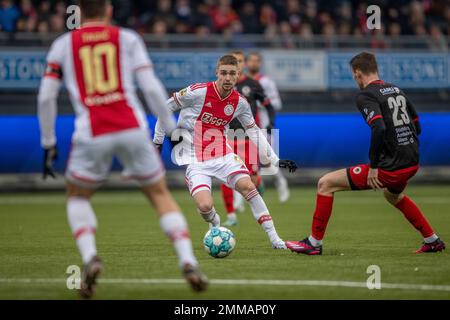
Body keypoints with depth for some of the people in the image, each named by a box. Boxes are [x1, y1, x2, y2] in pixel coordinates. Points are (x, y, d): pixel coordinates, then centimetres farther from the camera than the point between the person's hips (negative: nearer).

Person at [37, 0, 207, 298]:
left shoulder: (63, 45, 14)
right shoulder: (127, 38, 13)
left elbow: (46, 97, 9)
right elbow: (151, 87, 4)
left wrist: (48, 143, 17)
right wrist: (171, 129, 12)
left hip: (92, 134, 0)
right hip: (133, 128, 0)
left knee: (77, 197, 22)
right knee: (161, 195, 16)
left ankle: (90, 257, -2)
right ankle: (188, 262, 1)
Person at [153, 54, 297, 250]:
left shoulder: (239, 103, 0)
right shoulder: (198, 92, -14)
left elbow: (255, 132, 11)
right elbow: (166, 108, -2)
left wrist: (275, 160, 6)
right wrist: (158, 141, 4)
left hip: (222, 155, 3)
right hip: (195, 160, -3)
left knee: (247, 186, -18)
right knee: (205, 206, -22)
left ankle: (274, 238, -10)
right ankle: (215, 224, 18)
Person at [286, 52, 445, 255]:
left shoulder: (365, 96, -11)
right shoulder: (396, 90, 13)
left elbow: (379, 128, -26)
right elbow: (416, 126, 18)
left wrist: (374, 166, -20)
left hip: (390, 168, -8)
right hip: (412, 163, 8)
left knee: (326, 184, 0)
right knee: (393, 196, 41)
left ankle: (314, 243, 5)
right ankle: (433, 241, 43)